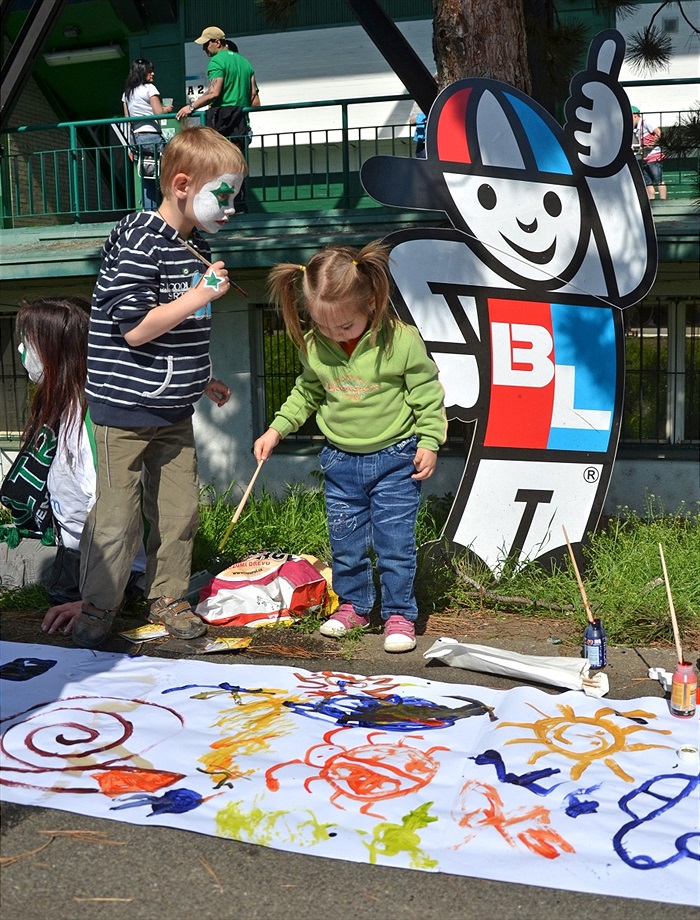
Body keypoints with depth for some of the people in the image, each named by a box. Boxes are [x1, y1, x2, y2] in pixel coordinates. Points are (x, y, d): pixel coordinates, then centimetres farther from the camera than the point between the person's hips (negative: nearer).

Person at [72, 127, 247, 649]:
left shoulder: (196, 245, 11)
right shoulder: (137, 243, -16)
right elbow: (135, 329, -23)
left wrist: (201, 380, 24)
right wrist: (200, 295, -20)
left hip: (175, 411, 8)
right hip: (125, 411, -8)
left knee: (180, 510, 12)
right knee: (117, 517, 1)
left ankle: (167, 597, 29)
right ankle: (98, 606, 19)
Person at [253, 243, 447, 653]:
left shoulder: (402, 341, -17)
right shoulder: (314, 345, -6)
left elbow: (427, 393, -7)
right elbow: (306, 392, 11)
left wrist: (428, 442, -11)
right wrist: (278, 429, 6)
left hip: (395, 458, -4)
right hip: (340, 461, 4)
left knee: (395, 540, 0)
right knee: (345, 542, 13)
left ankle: (399, 614, 15)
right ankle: (354, 606, 32)